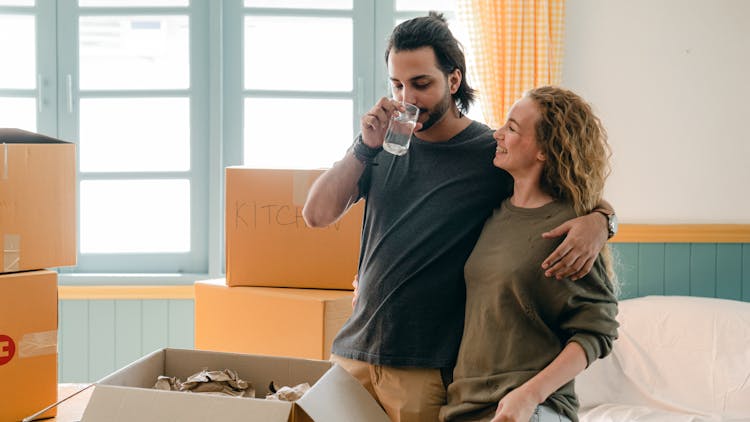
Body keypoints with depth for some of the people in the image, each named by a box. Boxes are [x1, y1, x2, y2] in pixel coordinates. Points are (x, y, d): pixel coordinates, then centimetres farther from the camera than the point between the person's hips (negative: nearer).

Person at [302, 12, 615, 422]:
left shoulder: (493, 152, -4)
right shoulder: (384, 145, 7)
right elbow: (316, 214, 2)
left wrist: (597, 221, -20)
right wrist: (365, 146, -9)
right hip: (353, 353, 4)